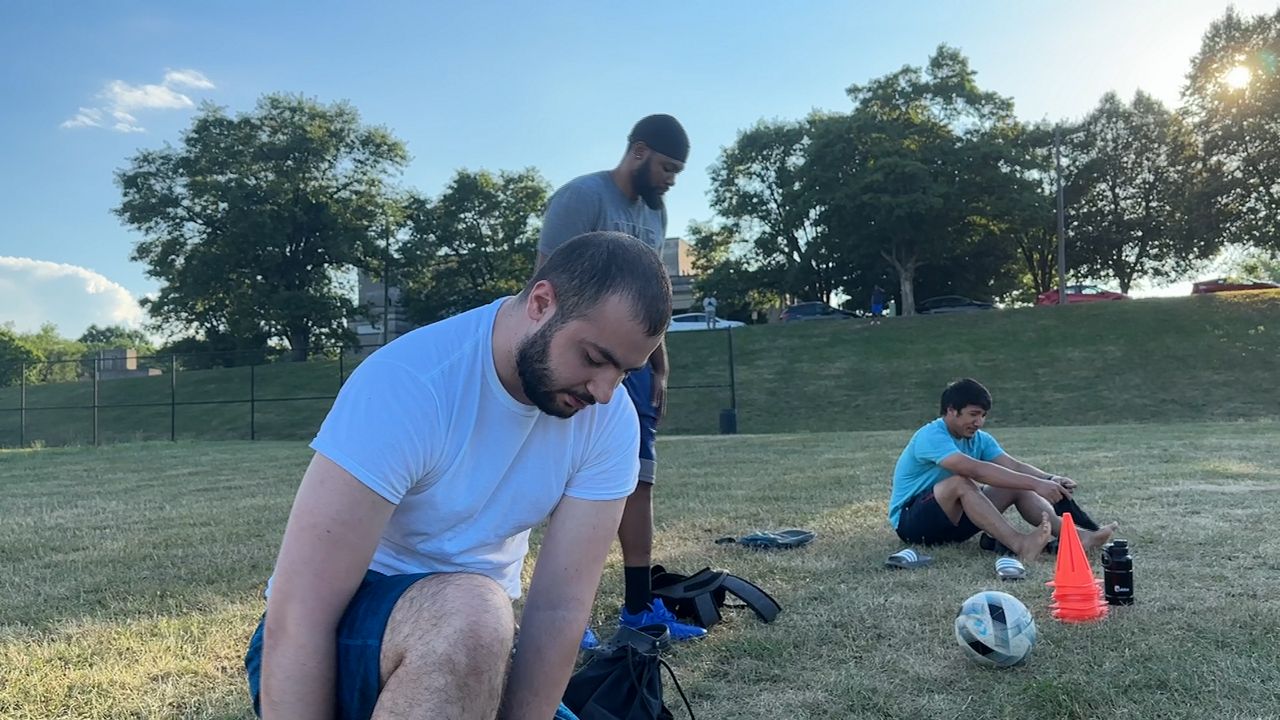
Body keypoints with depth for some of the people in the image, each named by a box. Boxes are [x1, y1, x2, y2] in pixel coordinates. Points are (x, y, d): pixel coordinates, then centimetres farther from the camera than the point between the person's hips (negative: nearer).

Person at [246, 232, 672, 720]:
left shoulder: (610, 421, -11)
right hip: (337, 638, -5)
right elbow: (296, 620, -27)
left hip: (474, 651, 6)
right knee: (470, 614, -36)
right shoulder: (407, 385, -26)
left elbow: (559, 610, -16)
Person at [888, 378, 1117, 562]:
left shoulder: (979, 439, 4)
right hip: (911, 521, -7)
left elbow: (1014, 465, -10)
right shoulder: (931, 437, -23)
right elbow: (976, 470, -36)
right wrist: (1036, 484, -39)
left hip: (951, 520, 7)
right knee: (961, 482, -35)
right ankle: (1020, 544, -43)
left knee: (1018, 485, -9)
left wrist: (1049, 479, -30)